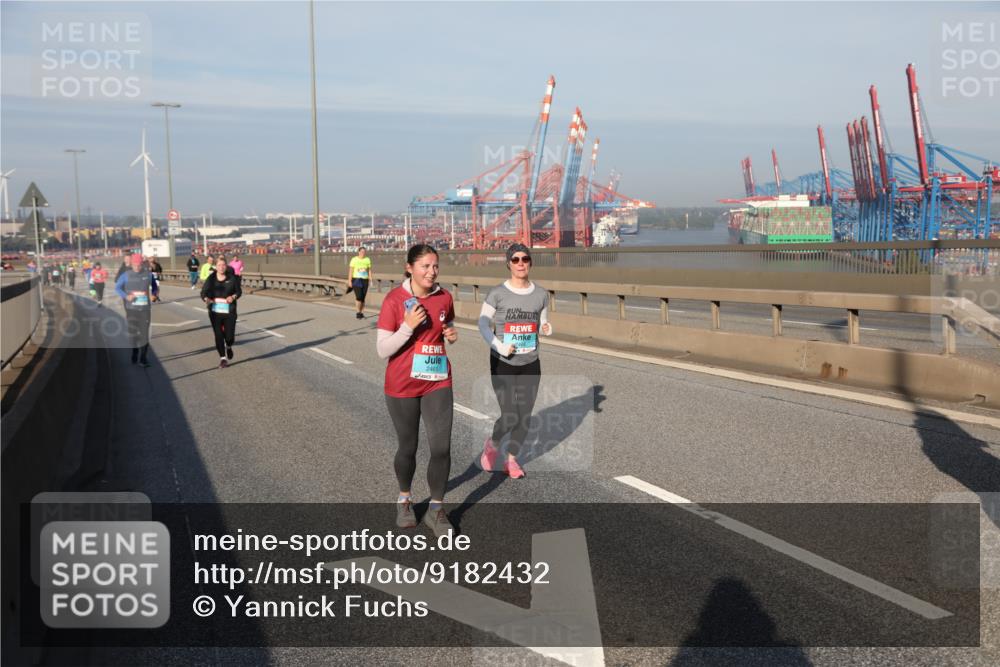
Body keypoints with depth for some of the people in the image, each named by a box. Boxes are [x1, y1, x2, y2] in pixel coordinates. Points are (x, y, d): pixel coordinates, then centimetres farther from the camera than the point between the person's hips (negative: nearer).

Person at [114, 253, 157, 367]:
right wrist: (126, 296, -15)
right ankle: (134, 352, 33)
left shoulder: (148, 274, -1)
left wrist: (154, 293, -4)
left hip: (144, 308, 0)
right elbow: (117, 287, 2)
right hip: (131, 308, 0)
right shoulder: (126, 275, -4)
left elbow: (154, 285, 16)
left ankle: (143, 358, -3)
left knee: (144, 333, -7)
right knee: (133, 332, 10)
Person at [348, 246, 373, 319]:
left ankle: (362, 313, 11)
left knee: (363, 297, 4)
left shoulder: (367, 259, 6)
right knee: (358, 296, -16)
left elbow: (369, 270, 10)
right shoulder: (354, 259, -3)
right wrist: (349, 280, -9)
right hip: (356, 279, -3)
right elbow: (350, 270, -3)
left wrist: (370, 280, 3)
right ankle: (358, 312, -7)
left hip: (365, 280, 3)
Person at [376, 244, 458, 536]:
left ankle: (436, 509, 13)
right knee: (408, 447, 12)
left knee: (441, 447, -6)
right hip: (402, 387, -3)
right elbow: (382, 350, -13)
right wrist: (409, 326, -26)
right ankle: (404, 500, 38)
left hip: (438, 383, 3)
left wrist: (452, 333, -3)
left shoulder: (444, 297, -1)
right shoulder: (394, 299, -13)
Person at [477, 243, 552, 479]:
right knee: (510, 417, -10)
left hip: (531, 364, 4)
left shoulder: (541, 294, 1)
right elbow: (483, 324, -3)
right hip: (503, 364, -3)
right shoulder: (497, 293, -10)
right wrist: (499, 346, -17)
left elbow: (543, 324, 11)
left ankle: (511, 459, 29)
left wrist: (547, 329, -13)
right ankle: (492, 444, 24)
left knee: (525, 417, 6)